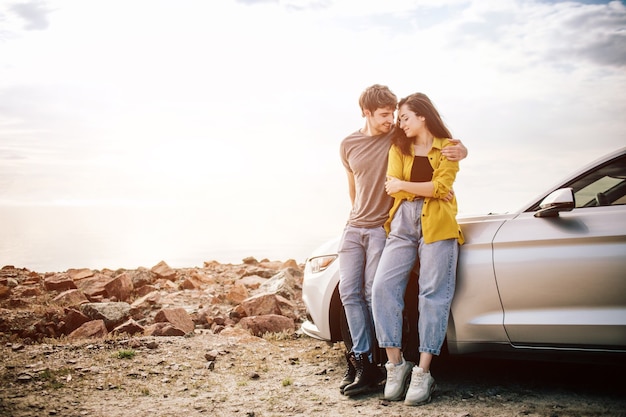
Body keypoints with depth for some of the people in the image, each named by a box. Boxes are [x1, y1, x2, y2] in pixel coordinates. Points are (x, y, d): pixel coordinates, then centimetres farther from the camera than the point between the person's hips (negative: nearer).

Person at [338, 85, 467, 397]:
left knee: (374, 293, -8)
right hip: (354, 227, 5)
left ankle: (367, 366, -1)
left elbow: (442, 141, -3)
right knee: (349, 291, 0)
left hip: (384, 227, -5)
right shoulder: (349, 145, 6)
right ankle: (360, 360, 4)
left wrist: (459, 151, -26)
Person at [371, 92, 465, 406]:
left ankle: (423, 373, -6)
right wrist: (428, 189, -4)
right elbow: (392, 188, 5)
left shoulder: (447, 148, 9)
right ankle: (396, 364, -4)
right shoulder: (398, 147, 19)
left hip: (437, 225, -3)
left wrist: (404, 185, -3)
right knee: (382, 287, -13)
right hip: (402, 224, 3)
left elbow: (441, 187, -5)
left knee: (433, 295, -8)